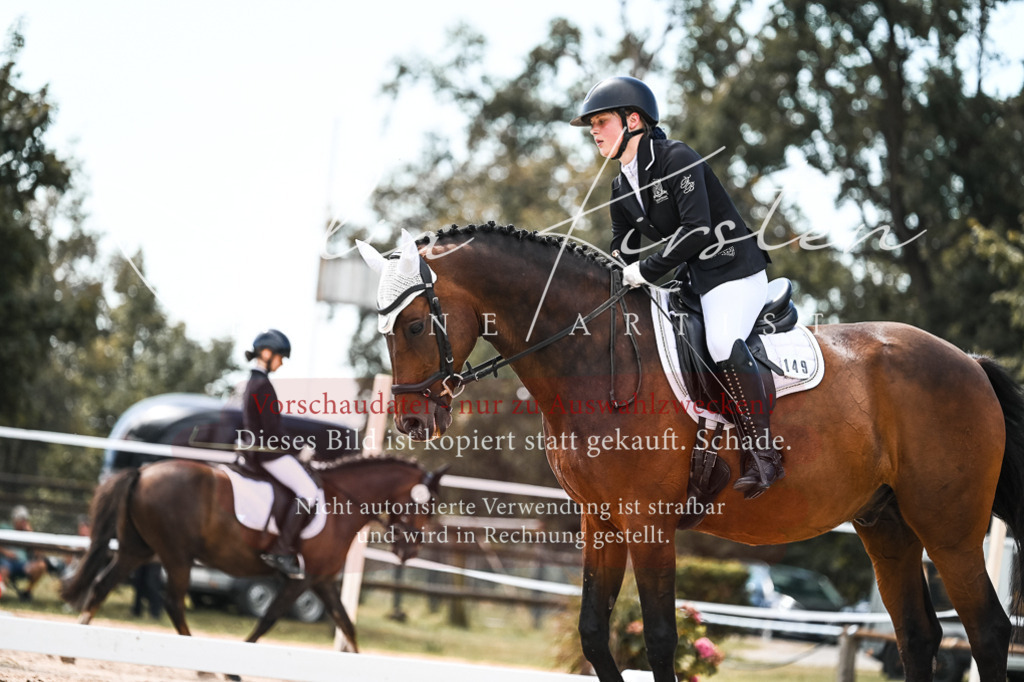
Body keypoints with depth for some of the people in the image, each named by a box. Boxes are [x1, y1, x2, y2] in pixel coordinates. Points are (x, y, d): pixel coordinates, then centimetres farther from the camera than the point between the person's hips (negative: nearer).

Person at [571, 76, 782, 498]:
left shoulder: (677, 159, -15)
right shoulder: (622, 189, 11)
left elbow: (697, 229, -25)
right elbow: (622, 256, 16)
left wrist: (647, 270, -24)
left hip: (734, 272, -9)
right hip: (691, 281, 10)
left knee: (722, 343, -33)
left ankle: (763, 452, -25)